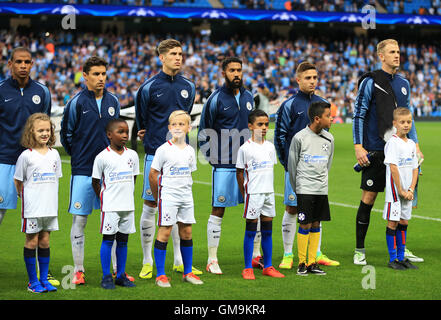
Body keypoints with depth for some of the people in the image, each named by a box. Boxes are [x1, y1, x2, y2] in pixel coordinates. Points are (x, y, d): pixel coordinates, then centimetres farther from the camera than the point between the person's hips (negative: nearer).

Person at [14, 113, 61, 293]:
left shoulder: (54, 154, 6)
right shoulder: (26, 155, -8)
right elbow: (17, 180, 0)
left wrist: (49, 197, 12)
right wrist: (24, 196, 3)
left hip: (50, 206, 4)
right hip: (32, 207, -4)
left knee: (45, 241, 9)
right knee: (32, 241, 2)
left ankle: (44, 279, 16)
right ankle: (33, 281, 9)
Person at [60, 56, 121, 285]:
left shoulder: (113, 101, 8)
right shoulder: (77, 102, -5)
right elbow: (65, 134, 3)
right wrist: (78, 155, 7)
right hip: (83, 171, -3)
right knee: (79, 220, -1)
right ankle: (78, 270, 7)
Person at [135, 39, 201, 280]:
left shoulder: (188, 87, 7)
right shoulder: (149, 87, -6)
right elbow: (142, 121, 5)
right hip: (156, 155, -4)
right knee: (150, 206, -1)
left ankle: (179, 261, 17)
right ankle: (147, 262, 6)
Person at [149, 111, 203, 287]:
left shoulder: (190, 151, 8)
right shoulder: (163, 150, -8)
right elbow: (153, 174, -5)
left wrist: (185, 189, 12)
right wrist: (157, 197, 0)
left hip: (186, 196, 5)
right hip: (168, 196, -5)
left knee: (186, 232, 9)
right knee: (164, 232, -5)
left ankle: (188, 272, 18)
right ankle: (160, 275, -1)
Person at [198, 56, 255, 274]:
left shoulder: (248, 97, 12)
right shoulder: (216, 99, -5)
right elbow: (204, 132, 1)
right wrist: (211, 157, -4)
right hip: (224, 165, -5)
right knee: (218, 210, -3)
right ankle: (212, 260, 2)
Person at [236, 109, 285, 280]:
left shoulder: (270, 147, 9)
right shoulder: (245, 148, -7)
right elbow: (239, 172, -2)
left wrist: (268, 187, 12)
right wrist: (244, 193, -2)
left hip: (268, 192, 5)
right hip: (253, 193, -5)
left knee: (267, 231, 9)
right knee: (251, 231, -1)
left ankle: (268, 267, 16)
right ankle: (248, 268, 4)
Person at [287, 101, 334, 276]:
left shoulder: (329, 139, 6)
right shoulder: (299, 138, -8)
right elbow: (292, 165, 1)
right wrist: (296, 187, 8)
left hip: (322, 189, 5)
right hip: (304, 189, -5)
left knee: (316, 225, 7)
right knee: (305, 225, -4)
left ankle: (312, 263, 13)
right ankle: (302, 263, 5)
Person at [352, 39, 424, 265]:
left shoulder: (403, 84, 13)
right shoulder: (370, 82, -5)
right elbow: (358, 115, -6)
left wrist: (415, 145, 15)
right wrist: (358, 147, -12)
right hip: (375, 152, -5)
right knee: (368, 198, -3)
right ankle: (359, 250, 6)